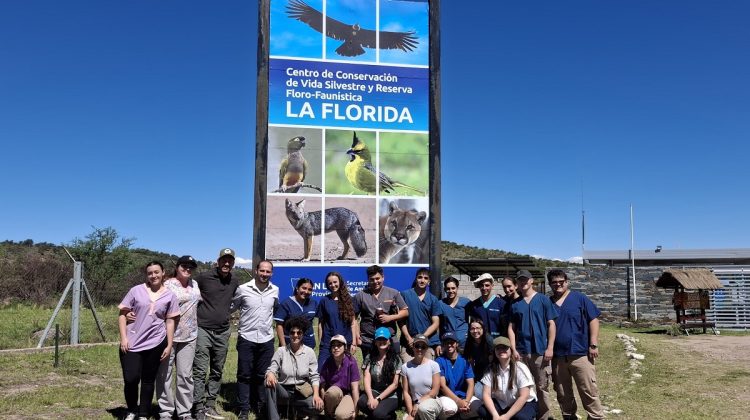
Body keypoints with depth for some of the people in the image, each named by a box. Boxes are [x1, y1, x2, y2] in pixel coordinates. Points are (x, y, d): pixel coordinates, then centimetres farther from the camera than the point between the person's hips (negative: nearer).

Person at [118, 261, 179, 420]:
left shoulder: (169, 296, 4)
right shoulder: (136, 290, 1)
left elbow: (170, 322, 6)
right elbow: (122, 314, 2)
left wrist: (169, 345, 2)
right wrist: (123, 338, -6)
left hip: (155, 343, 1)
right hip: (132, 343, -1)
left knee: (148, 381, 8)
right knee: (131, 379, -5)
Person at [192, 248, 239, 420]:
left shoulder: (234, 282, 8)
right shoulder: (204, 277, -7)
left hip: (222, 333, 5)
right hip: (203, 330, -5)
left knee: (217, 372, 10)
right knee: (200, 371, -6)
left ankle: (210, 406, 20)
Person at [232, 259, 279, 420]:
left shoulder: (275, 290, 3)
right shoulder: (243, 289, -6)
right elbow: (231, 307, 6)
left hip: (266, 339, 2)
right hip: (246, 338, -2)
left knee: (262, 375, 11)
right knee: (244, 375, 4)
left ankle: (260, 406, 24)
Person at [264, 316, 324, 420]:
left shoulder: (309, 352, 1)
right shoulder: (281, 351, 0)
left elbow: (314, 376, 0)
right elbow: (271, 369, -5)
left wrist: (316, 394, -15)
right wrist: (270, 374, -30)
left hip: (302, 392, 1)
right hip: (284, 391, -1)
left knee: (317, 406, -27)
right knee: (269, 383, -32)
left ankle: (290, 406, 2)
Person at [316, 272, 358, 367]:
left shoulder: (348, 300, 5)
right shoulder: (324, 301, 3)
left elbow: (353, 323, 5)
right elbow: (320, 324, 5)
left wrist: (353, 343, -1)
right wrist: (320, 344, 2)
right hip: (327, 344, -1)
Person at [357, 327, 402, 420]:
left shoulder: (396, 359, -3)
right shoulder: (369, 357, 4)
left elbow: (394, 384, -7)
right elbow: (366, 379, -5)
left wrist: (378, 399, -15)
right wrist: (370, 397, -22)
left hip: (390, 396, -2)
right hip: (373, 392, 2)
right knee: (361, 403, -31)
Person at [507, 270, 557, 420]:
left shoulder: (543, 300, 0)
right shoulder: (515, 304, 8)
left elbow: (551, 325, -1)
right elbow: (511, 328, 8)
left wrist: (550, 348, -8)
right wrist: (513, 349, -2)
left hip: (540, 351, -2)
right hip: (521, 352, 2)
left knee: (542, 388, 3)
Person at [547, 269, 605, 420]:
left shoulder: (579, 298, -2)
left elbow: (593, 320, -4)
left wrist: (593, 345, -9)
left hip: (580, 354, -4)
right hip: (557, 356, 4)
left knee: (589, 391, 0)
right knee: (562, 394, 14)